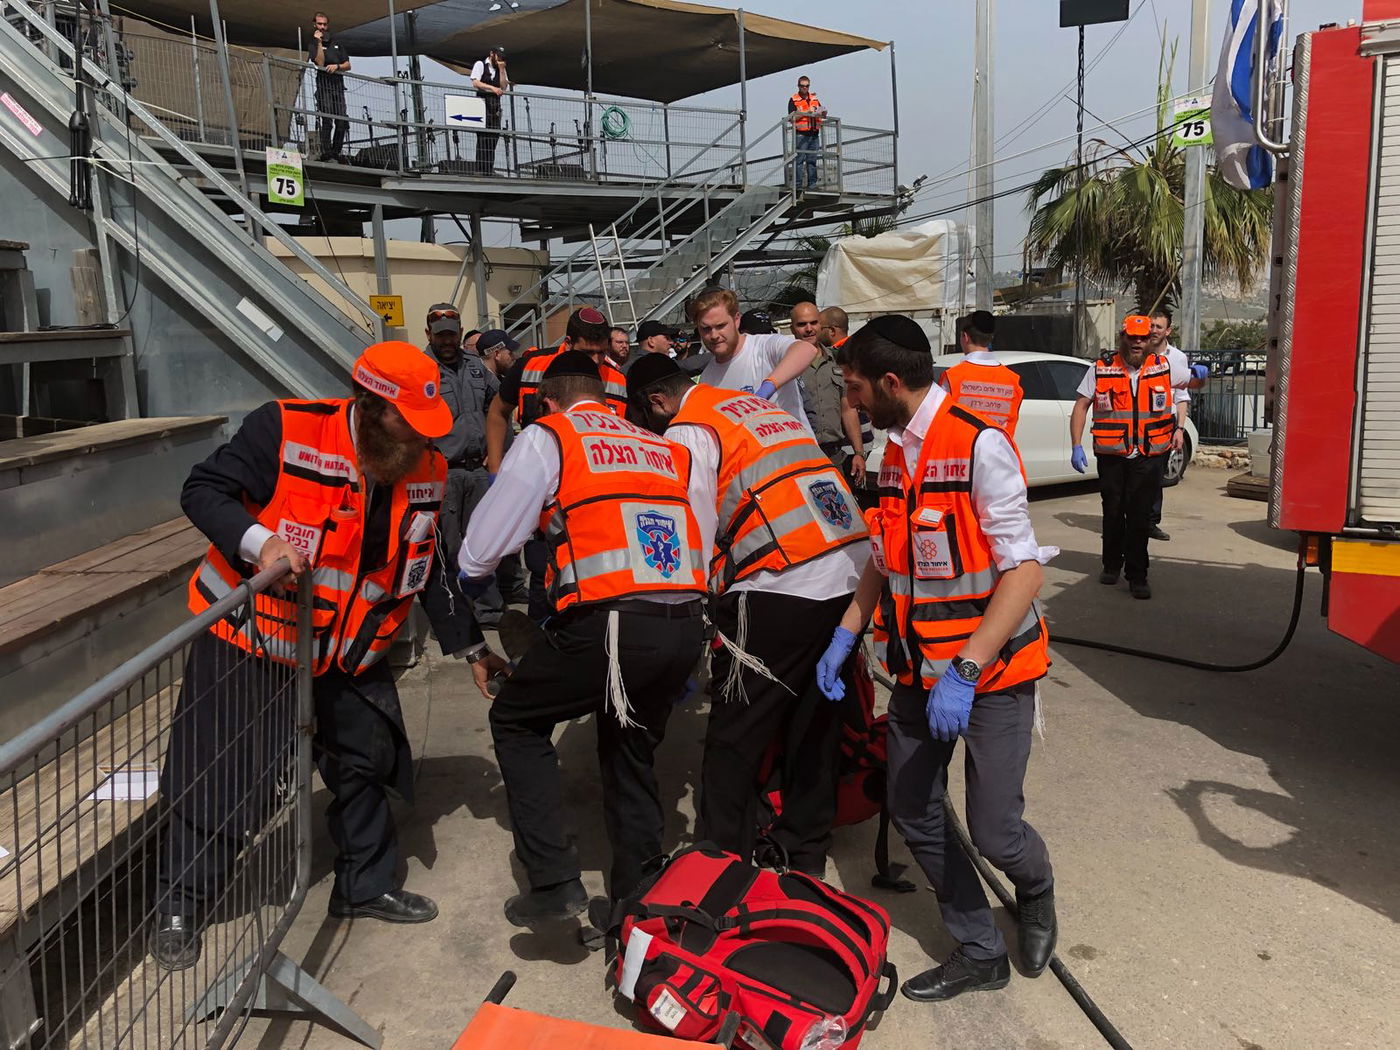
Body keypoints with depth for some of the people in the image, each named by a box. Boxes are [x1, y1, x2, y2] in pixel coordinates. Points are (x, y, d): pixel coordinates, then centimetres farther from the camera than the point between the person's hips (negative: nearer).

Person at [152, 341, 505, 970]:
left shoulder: (426, 472, -3)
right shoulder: (285, 431, -22)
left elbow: (426, 569, 7)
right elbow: (203, 490, -17)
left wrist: (470, 648, 8)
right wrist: (258, 541, -36)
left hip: (350, 649, 5)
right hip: (250, 636, -5)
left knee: (366, 760, 13)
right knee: (218, 775, 2)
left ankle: (367, 886, 34)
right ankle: (179, 904, 25)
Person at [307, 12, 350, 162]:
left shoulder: (336, 45, 23)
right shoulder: (313, 45, 8)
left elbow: (348, 65, 16)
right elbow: (320, 63, -10)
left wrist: (337, 66, -4)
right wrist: (319, 43, -10)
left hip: (338, 86, 5)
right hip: (324, 86, -5)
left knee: (342, 122, -4)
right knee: (327, 120, -16)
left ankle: (336, 153, 1)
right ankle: (326, 153, -20)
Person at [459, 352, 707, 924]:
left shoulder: (546, 438, 7)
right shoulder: (666, 448, 20)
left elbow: (482, 547, 6)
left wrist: (473, 569, 31)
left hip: (609, 624, -5)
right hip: (686, 625, 5)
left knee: (516, 721, 19)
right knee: (632, 753, 26)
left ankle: (554, 880, 11)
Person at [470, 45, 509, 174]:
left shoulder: (501, 69, 22)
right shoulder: (480, 64, 6)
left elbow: (504, 87, 9)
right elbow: (475, 82, -7)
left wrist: (501, 69, 3)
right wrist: (492, 88, -16)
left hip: (496, 105, 5)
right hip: (483, 101, -5)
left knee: (493, 136, -2)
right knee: (483, 137, -13)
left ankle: (490, 169, -2)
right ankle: (481, 169, -16)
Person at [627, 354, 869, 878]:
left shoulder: (688, 431, 1)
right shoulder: (758, 405, 24)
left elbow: (694, 538, -4)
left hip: (781, 586, -8)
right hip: (850, 571, 8)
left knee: (735, 736, 5)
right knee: (814, 722, 18)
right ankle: (807, 851, 29)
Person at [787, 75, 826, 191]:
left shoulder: (815, 99, 17)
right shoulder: (793, 100, 1)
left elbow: (822, 115, 21)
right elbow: (792, 118, -9)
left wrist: (823, 112, -3)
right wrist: (806, 112, -15)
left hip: (814, 135, 5)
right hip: (801, 135, -5)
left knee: (812, 160, 7)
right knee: (799, 160, -8)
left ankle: (812, 184, 12)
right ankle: (798, 184, -7)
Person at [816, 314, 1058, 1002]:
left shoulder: (979, 444, -19)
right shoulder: (896, 452, 8)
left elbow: (1025, 568, -22)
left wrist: (965, 672, -27)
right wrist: (844, 636, 6)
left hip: (988, 669, -7)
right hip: (920, 668, 8)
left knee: (994, 830, -5)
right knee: (912, 812, 9)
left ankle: (1035, 897, 32)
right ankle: (980, 953, 28)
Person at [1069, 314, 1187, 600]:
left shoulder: (1164, 367, 5)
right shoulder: (1101, 370, 0)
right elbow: (1081, 407, 1)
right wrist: (1076, 446, -7)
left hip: (1149, 457, 0)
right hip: (1111, 456, 0)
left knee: (1140, 517, -2)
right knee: (1112, 512, 13)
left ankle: (1137, 575, 5)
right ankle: (1112, 565, 32)